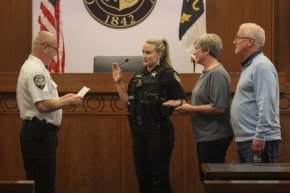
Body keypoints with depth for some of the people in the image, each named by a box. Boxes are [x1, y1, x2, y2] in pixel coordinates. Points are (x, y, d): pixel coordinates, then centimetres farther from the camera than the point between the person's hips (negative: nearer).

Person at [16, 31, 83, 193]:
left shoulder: (33, 67, 16)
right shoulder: (35, 70, -17)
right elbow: (43, 105, -25)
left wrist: (62, 99, 14)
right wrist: (68, 102, -12)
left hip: (38, 132, 11)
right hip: (40, 133, -11)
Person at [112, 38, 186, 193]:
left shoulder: (167, 74, -7)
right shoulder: (138, 76, 13)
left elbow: (182, 101, -7)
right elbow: (128, 104, 14)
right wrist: (119, 83, 6)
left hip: (158, 131, -7)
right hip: (138, 131, 7)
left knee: (159, 177, -2)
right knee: (142, 177, 10)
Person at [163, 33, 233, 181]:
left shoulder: (217, 74, -18)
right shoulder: (206, 72, 14)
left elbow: (218, 107, -25)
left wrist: (191, 109, -16)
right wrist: (184, 104, 8)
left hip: (214, 137, -10)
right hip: (205, 136, 10)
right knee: (205, 178, 15)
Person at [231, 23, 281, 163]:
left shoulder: (261, 66, -13)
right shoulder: (249, 66, 20)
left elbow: (266, 106, -21)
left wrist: (260, 137, -24)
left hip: (257, 142, -10)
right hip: (245, 140, 10)